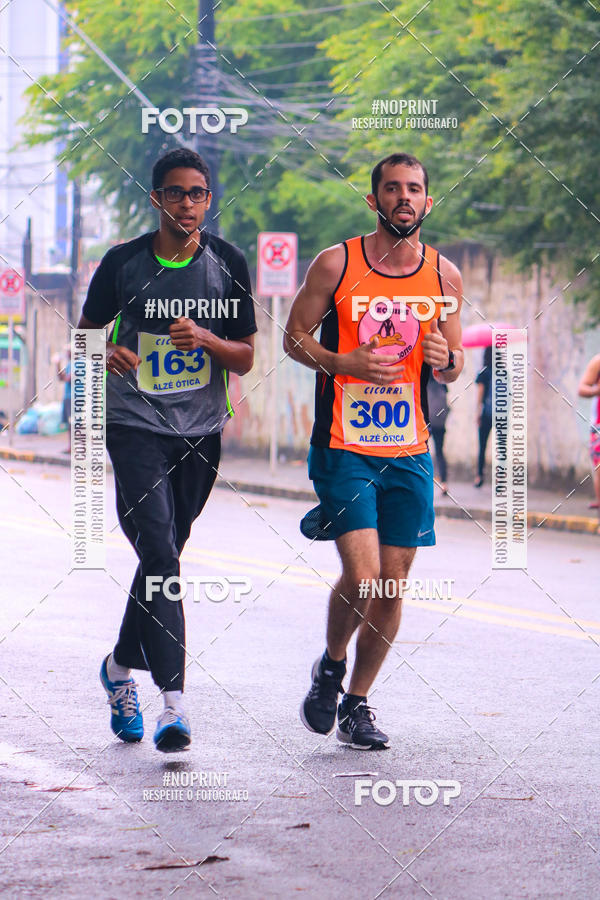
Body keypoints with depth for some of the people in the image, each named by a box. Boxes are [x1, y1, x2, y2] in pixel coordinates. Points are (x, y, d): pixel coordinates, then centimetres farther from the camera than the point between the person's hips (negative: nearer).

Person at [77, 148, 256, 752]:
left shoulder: (227, 265, 1)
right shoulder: (123, 263, -2)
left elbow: (245, 359, 4)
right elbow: (85, 331, 10)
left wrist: (206, 339, -17)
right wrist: (106, 352, -13)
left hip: (200, 432, 3)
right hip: (135, 425, -3)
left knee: (163, 558, 13)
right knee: (160, 555, -16)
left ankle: (121, 665, 37)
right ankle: (173, 699, -21)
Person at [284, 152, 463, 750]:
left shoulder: (444, 275, 5)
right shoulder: (336, 264, -5)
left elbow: (454, 369, 13)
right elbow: (294, 337, 3)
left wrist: (446, 359, -11)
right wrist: (344, 363, -15)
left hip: (409, 452, 4)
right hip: (343, 448, -4)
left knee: (393, 583, 4)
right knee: (361, 576, -14)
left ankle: (357, 704, 20)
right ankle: (330, 667, 15)